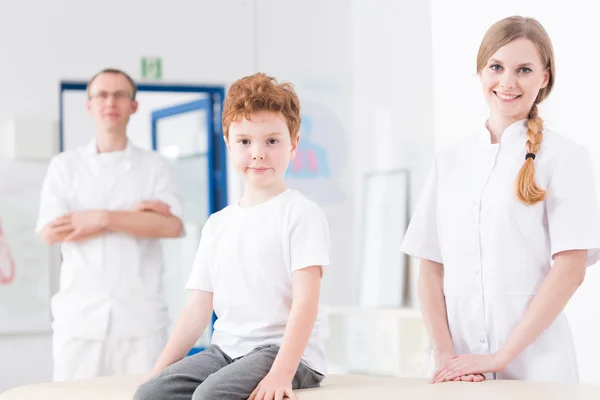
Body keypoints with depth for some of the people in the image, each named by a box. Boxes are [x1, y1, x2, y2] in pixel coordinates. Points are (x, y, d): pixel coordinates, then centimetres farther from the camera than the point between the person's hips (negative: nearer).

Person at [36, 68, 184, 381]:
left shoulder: (154, 166, 10)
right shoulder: (64, 165, 10)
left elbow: (172, 226, -5)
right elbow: (51, 232, -4)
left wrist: (103, 218, -12)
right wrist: (132, 215, -7)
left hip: (140, 315, 0)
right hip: (79, 315, 0)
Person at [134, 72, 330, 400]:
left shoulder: (301, 214, -5)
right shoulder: (217, 225, 16)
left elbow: (306, 300, -15)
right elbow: (199, 308, 14)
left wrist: (281, 372, -27)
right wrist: (159, 370, 4)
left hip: (283, 350, -6)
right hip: (226, 349, 7)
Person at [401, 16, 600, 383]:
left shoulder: (565, 157, -1)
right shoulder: (450, 161, 10)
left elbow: (570, 269, -7)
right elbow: (431, 267, 7)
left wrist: (499, 357, -12)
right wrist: (444, 354, -7)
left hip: (535, 369, -3)